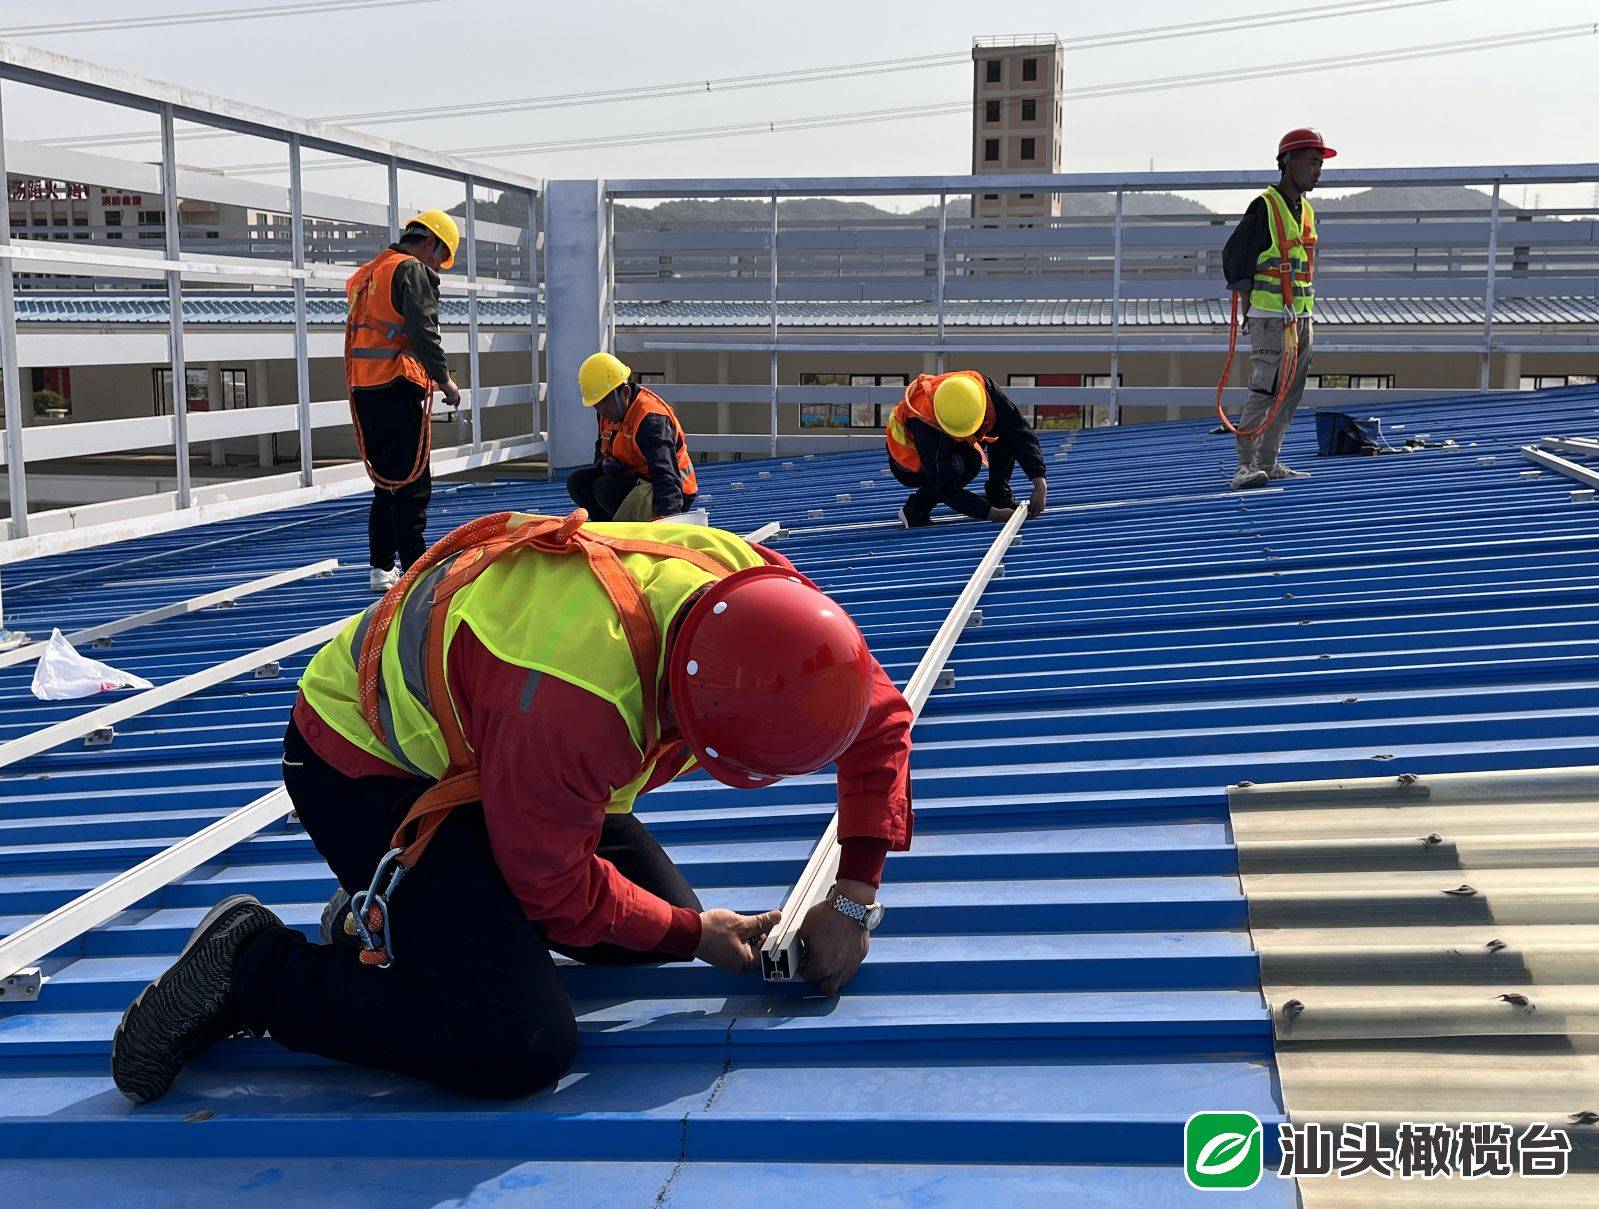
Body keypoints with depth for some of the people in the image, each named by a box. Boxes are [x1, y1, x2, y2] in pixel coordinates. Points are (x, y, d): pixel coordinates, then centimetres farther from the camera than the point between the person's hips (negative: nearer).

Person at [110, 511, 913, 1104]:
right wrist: (696, 935, -9)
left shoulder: (763, 594, -21)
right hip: (367, 768, -8)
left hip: (472, 741, 8)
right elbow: (556, 888, -22)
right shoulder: (575, 706, -41)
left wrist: (855, 900, -6)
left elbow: (880, 722, -4)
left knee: (664, 914, 9)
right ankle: (252, 969, -3)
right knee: (521, 1047, -20)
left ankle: (392, 911, 18)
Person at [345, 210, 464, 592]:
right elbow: (423, 331, -17)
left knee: (387, 482, 16)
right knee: (413, 484, -6)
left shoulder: (367, 274, 22)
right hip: (397, 387, -9)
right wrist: (444, 378, -11)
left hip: (363, 389, 9)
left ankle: (382, 568, 18)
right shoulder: (413, 271, -6)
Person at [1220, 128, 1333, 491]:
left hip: (1300, 316, 9)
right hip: (1270, 317, -9)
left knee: (1291, 393, 9)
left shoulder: (1306, 210, 16)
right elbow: (1233, 256, -10)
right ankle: (1245, 466, -15)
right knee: (1265, 392, -15)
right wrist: (1248, 293, -6)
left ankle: (1268, 463, 15)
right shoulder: (1265, 206, -10)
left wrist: (1305, 307, 18)